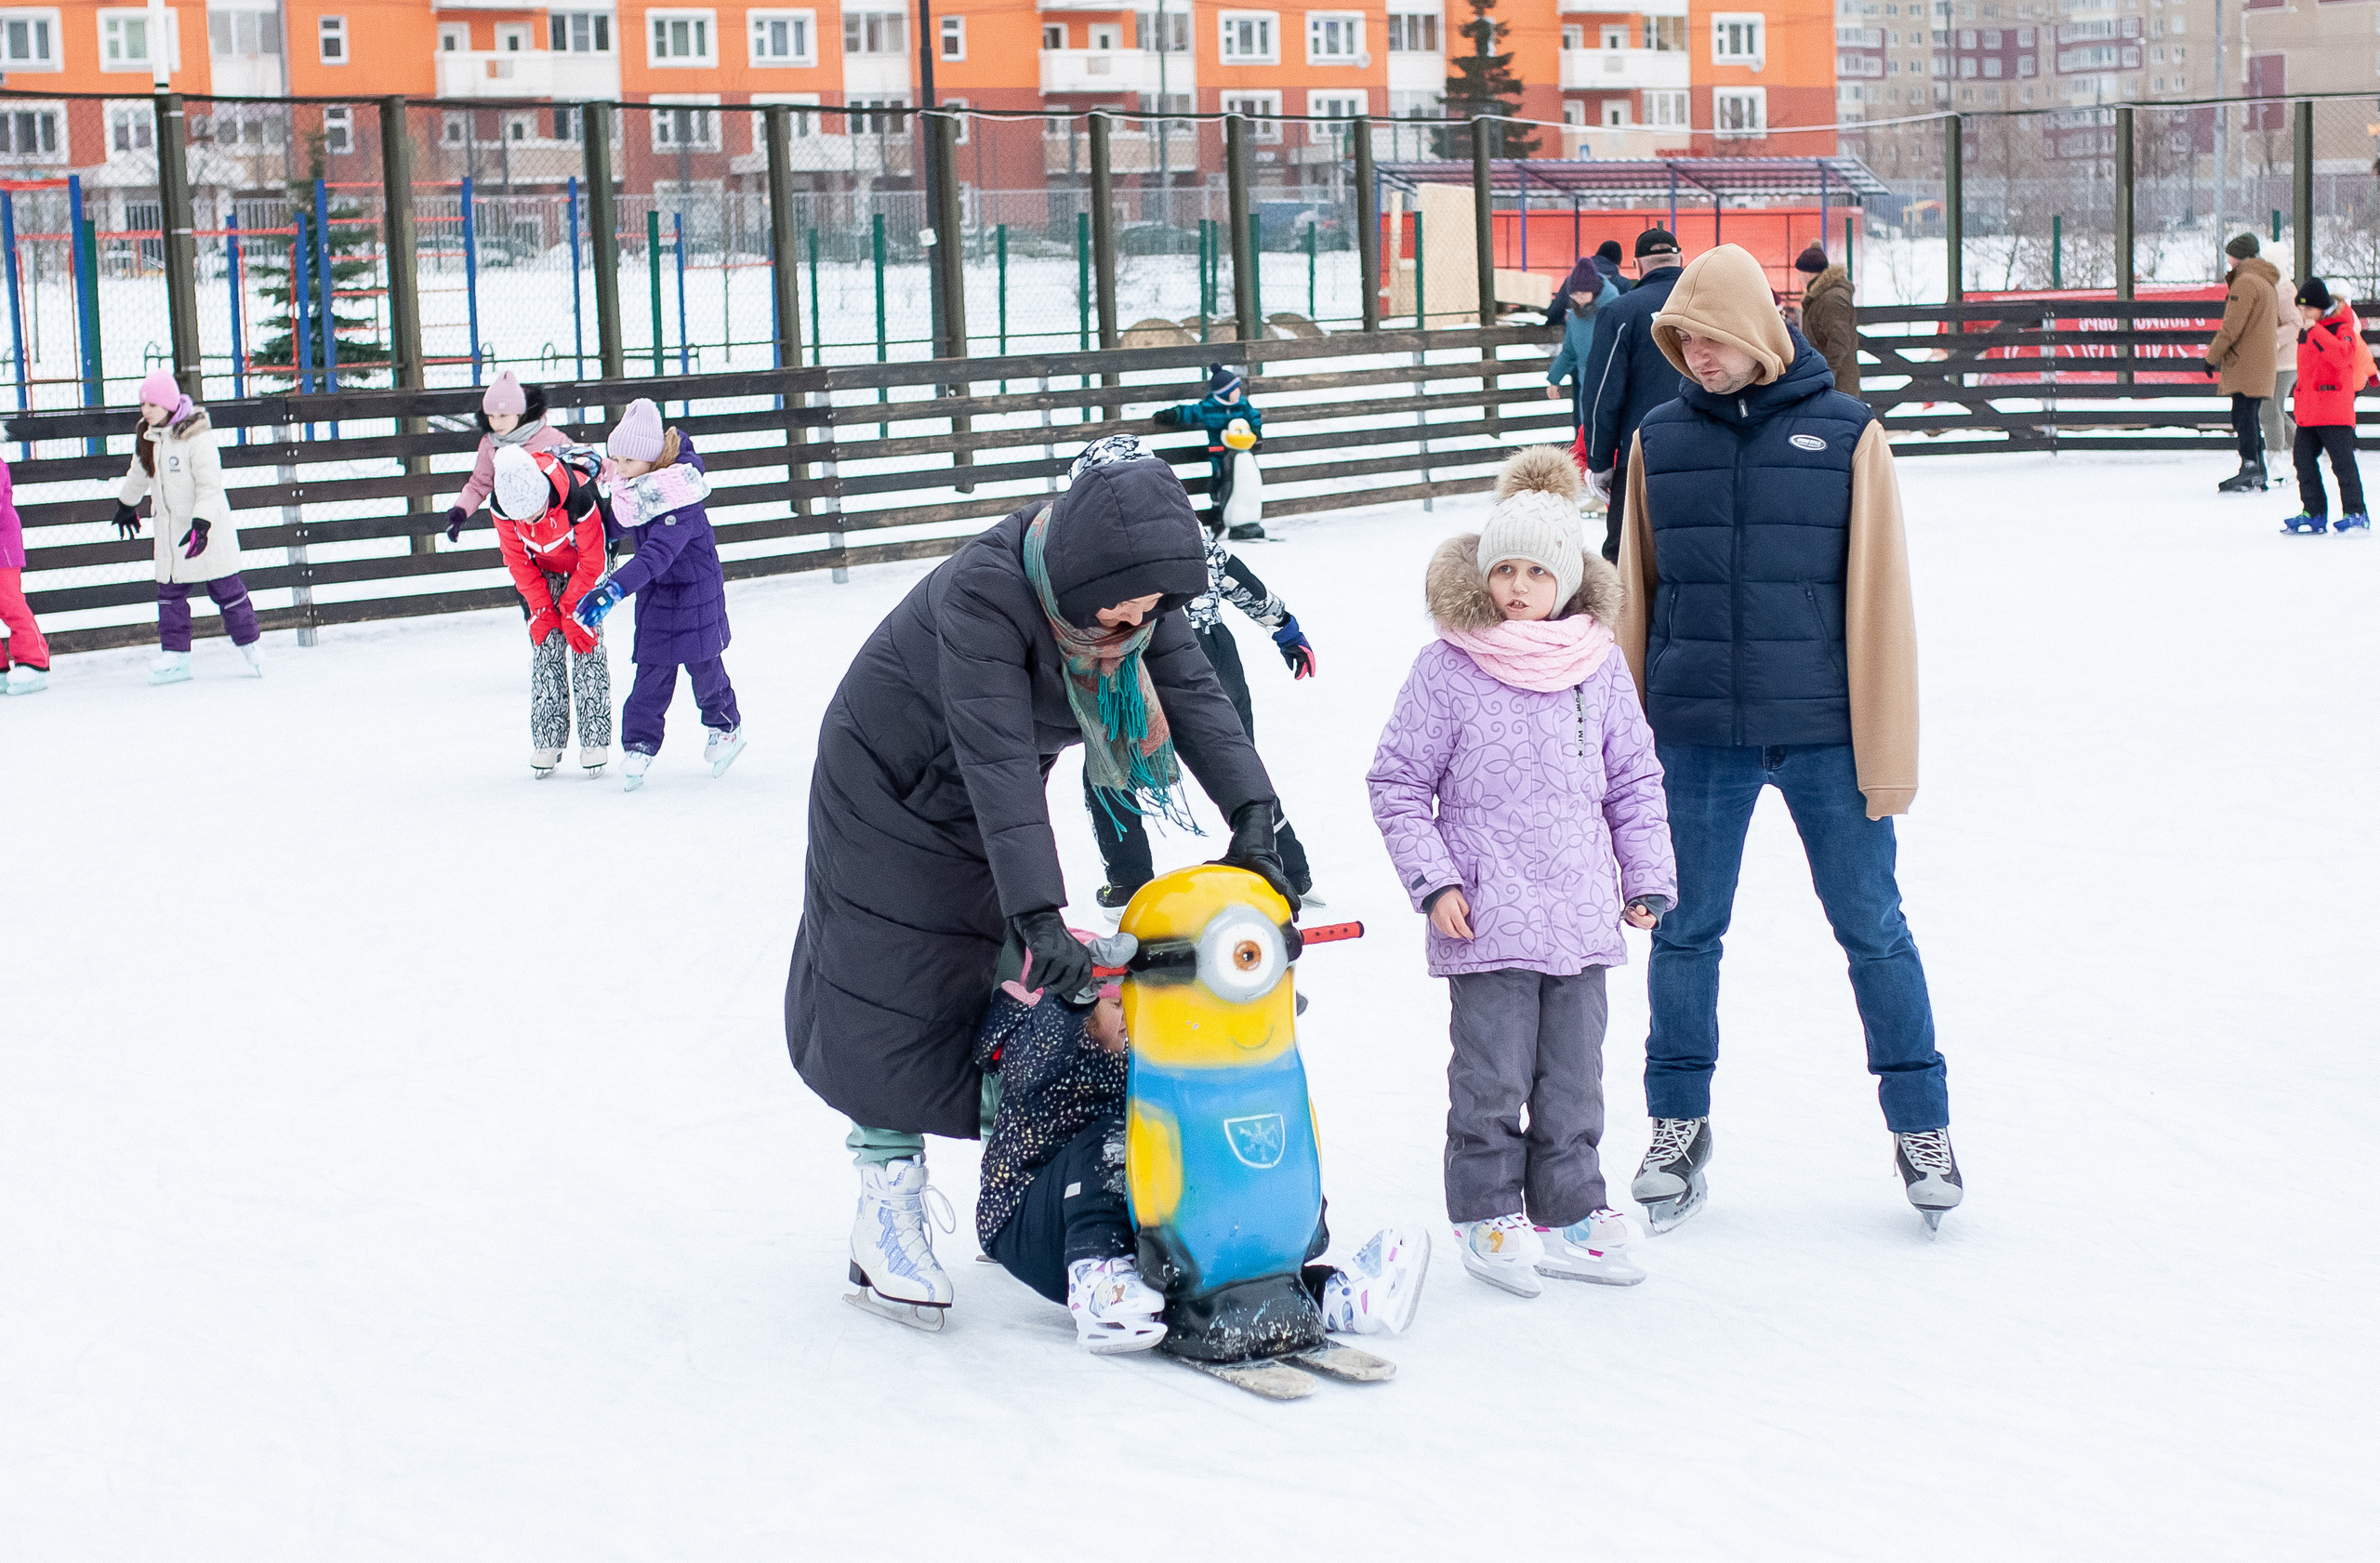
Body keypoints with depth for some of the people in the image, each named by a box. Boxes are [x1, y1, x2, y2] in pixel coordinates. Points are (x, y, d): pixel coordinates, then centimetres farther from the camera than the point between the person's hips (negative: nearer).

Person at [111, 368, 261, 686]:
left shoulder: (197, 438, -19)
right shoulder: (146, 438, 4)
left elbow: (210, 484, -21)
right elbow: (139, 475, 24)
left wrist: (201, 524, -30)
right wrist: (126, 504, 38)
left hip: (206, 529, -6)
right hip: (170, 528, 6)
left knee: (225, 588, 0)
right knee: (170, 591, 4)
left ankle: (250, 644, 15)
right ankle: (174, 654, 7)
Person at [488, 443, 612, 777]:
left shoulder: (578, 497, -38)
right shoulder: (503, 505, -27)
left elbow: (592, 561, -24)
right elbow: (517, 558, -11)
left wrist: (573, 612, -19)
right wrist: (541, 608, -13)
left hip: (585, 570, -3)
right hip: (542, 571, 3)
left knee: (587, 644, -10)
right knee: (545, 648, -6)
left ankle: (595, 739, -5)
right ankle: (547, 740, 0)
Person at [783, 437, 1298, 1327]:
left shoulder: (1139, 588, -18)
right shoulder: (984, 593, -38)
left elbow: (1194, 694, -20)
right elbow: (997, 759, -43)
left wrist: (1254, 813, -35)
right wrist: (1037, 910, -49)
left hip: (996, 809, 6)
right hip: (887, 790, -6)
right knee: (891, 1004, -5)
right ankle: (888, 1218, 3)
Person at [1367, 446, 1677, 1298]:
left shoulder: (1600, 668, 6)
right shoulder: (1446, 668, -4)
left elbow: (1635, 782, 15)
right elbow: (1397, 783, 0)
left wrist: (1647, 879, 10)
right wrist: (1434, 881, -7)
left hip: (1581, 917, 4)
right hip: (1485, 920, -4)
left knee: (1573, 1077, 11)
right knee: (1493, 1077, 0)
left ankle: (1569, 1216, 23)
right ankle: (1488, 1218, 15)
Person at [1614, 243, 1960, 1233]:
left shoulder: (1846, 435, -3)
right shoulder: (1660, 440, 4)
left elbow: (1879, 600, -3)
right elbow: (1637, 594, 10)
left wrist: (1888, 751, -5)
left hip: (1823, 731, -2)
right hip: (1697, 735, 2)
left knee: (1872, 929, 6)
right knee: (1685, 931, 9)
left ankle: (1920, 1124, 20)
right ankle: (1679, 1123, 25)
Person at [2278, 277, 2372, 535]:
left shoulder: (2342, 328, -9)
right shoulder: (2305, 332, 15)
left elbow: (2342, 354, -30)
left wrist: (2315, 330, -30)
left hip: (2334, 413, -8)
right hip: (2307, 412, 8)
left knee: (2342, 462, -6)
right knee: (2304, 459, 8)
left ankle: (2355, 512, 0)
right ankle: (2313, 512, 15)